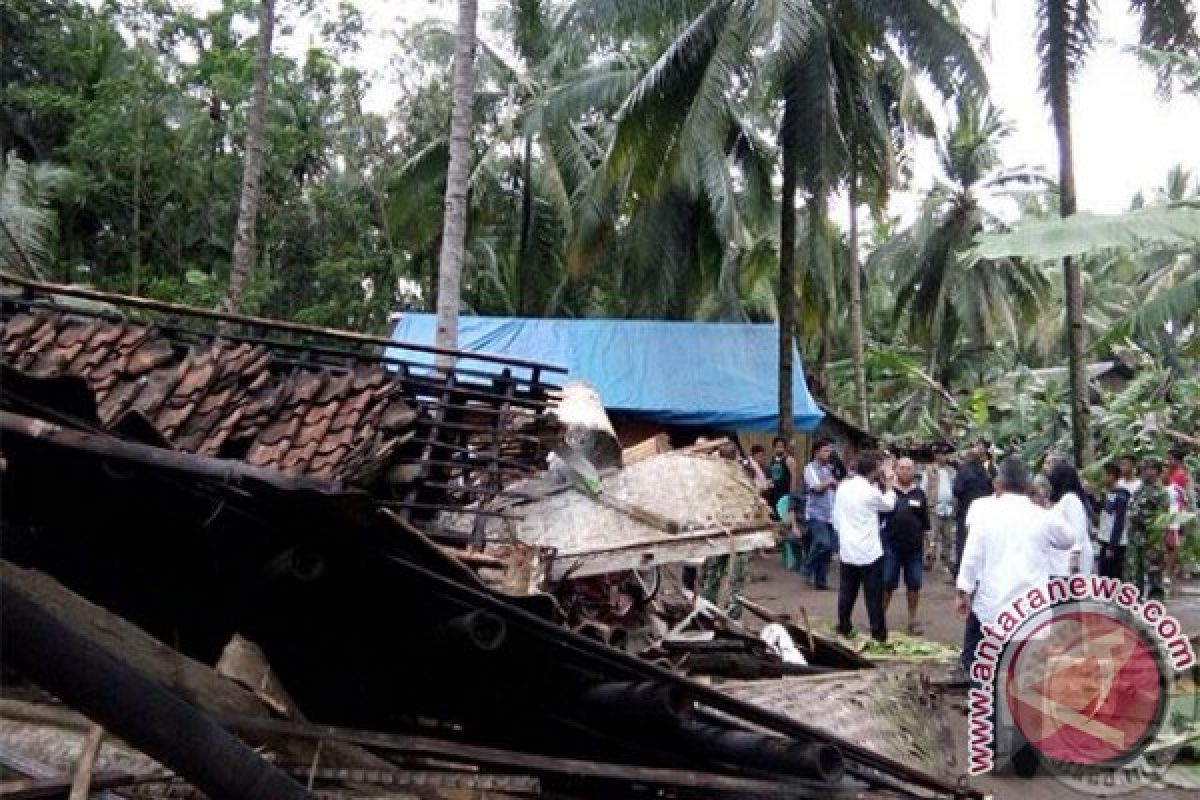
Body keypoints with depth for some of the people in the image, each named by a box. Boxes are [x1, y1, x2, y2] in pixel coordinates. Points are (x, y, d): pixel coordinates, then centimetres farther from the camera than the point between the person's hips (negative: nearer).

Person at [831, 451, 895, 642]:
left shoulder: (843, 487, 2)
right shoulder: (871, 491, -14)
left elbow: (836, 517, 8)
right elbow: (889, 505, 5)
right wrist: (889, 486, 17)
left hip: (847, 549, 5)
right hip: (869, 551, -5)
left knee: (847, 591, 13)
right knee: (873, 595, 2)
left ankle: (844, 627, 18)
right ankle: (878, 633, 5)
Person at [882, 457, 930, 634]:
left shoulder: (920, 494, 6)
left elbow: (925, 524, 9)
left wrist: (926, 543, 5)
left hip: (914, 548, 2)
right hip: (891, 546, -2)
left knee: (914, 584, 7)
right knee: (887, 584, 2)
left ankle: (912, 620, 19)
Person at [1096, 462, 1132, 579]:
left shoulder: (1120, 495, -15)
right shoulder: (1108, 493, 11)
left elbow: (1119, 523, -19)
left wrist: (1112, 546, -20)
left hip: (1115, 544, -9)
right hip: (1105, 542, 9)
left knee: (1116, 578, -3)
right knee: (1104, 577, 13)